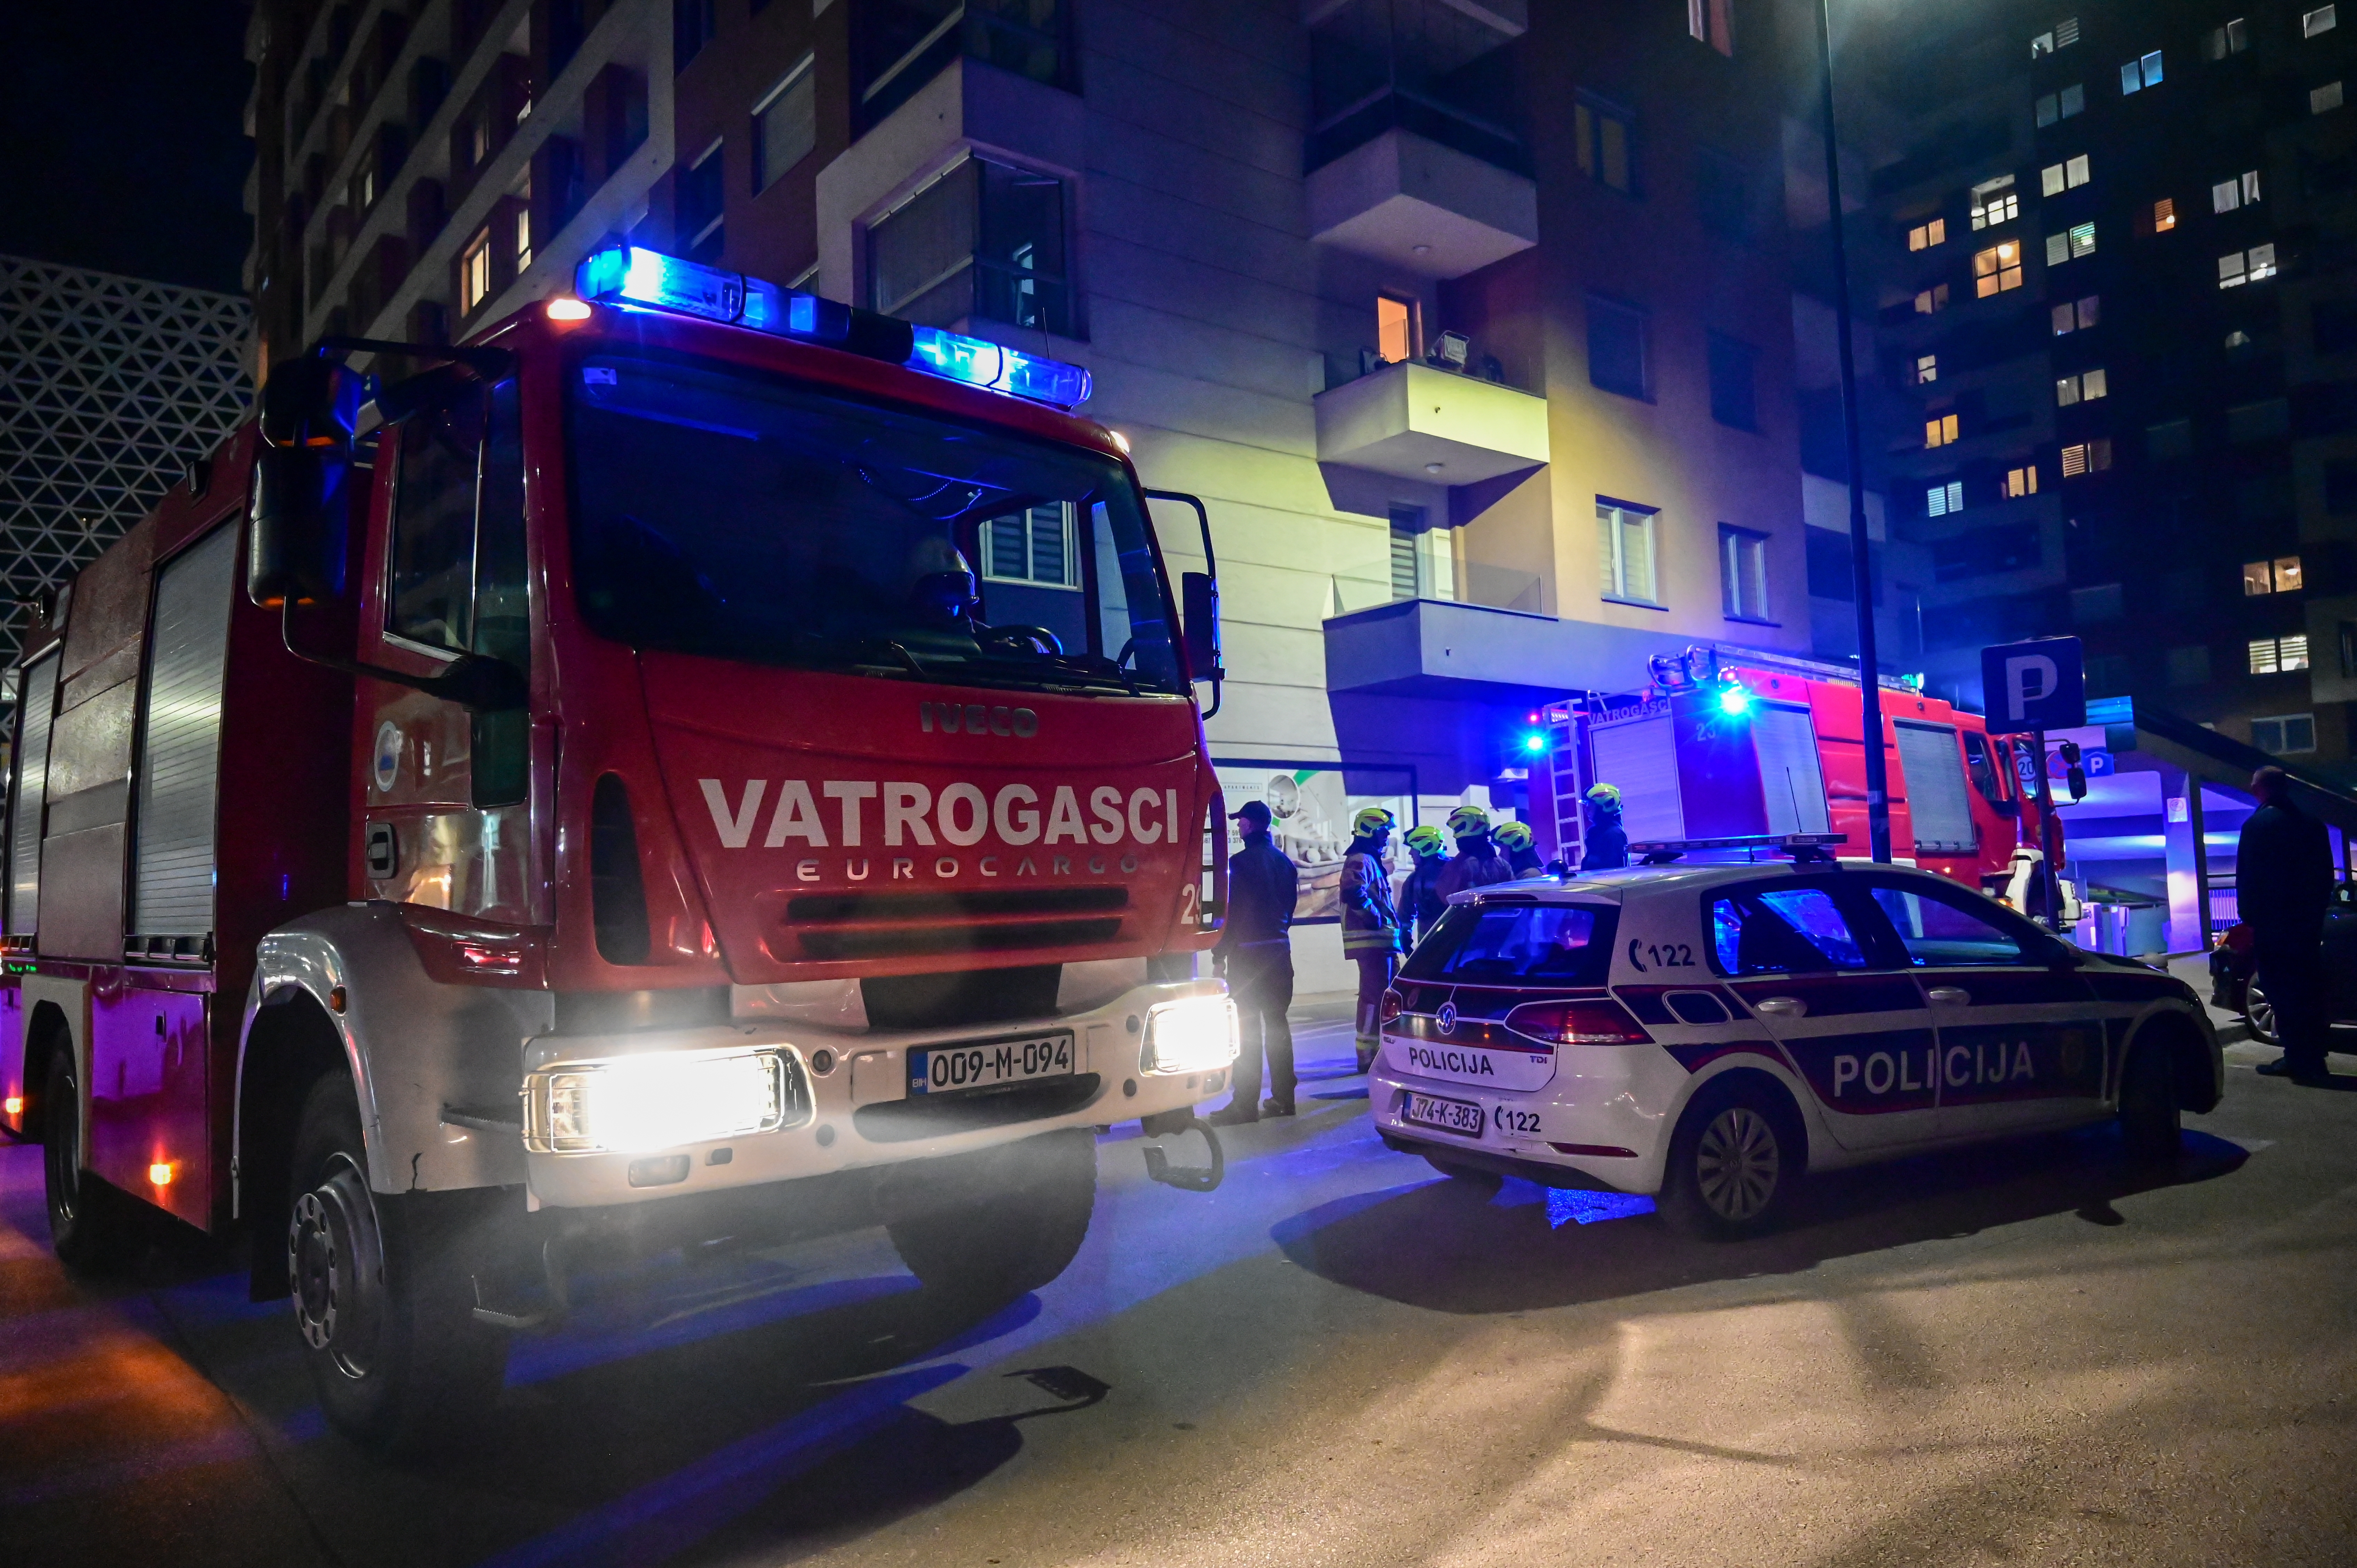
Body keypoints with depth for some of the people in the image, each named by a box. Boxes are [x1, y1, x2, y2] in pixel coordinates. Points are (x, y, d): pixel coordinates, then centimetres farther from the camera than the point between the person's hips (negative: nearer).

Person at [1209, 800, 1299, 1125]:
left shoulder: (1240, 862, -13)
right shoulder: (1283, 862, 9)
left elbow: (1229, 911, -13)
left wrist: (1219, 955, -8)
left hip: (1247, 952, -7)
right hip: (1279, 950, 7)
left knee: (1247, 1028, -4)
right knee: (1277, 1024, 12)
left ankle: (1245, 1104, -4)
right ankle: (1282, 1097, 15)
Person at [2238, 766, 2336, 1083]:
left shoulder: (2258, 825, -11)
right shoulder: (2312, 823, 9)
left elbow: (2247, 878, -13)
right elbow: (2325, 874, 14)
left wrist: (2250, 917, -5)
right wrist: (2317, 910, 20)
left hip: (2274, 922, -6)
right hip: (2309, 920, 7)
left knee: (2282, 989, -4)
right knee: (2309, 989, 12)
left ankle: (2298, 1058, -6)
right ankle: (2314, 1055, 16)